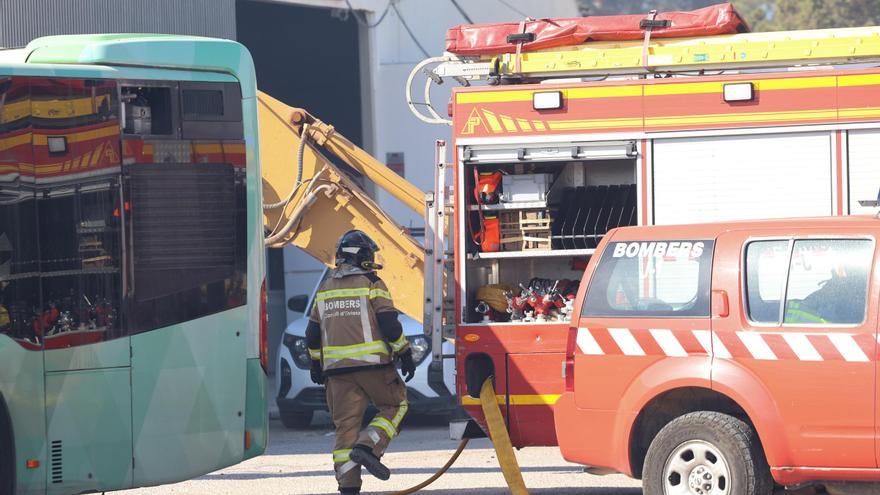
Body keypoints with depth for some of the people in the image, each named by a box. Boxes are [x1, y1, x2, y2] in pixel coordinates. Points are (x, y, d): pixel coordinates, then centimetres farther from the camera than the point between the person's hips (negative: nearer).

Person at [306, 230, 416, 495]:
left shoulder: (325, 289, 13)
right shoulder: (372, 284, -4)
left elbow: (313, 333, 16)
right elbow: (389, 324, -10)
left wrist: (316, 364, 26)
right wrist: (405, 355, -2)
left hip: (337, 366, 5)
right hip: (372, 364, -5)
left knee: (346, 424, 5)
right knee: (395, 405, 13)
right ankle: (368, 447, -9)